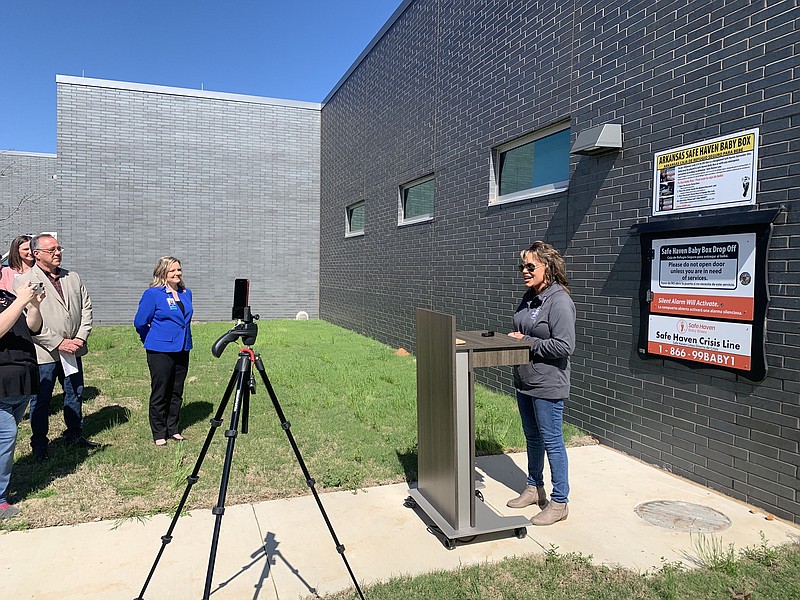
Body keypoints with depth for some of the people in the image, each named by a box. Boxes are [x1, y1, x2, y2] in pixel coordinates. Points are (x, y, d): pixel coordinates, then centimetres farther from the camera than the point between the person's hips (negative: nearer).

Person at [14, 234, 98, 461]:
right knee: (41, 400, 6)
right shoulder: (24, 281, -6)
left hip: (72, 350, 5)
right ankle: (39, 444, 22)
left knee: (75, 394, 16)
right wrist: (58, 343, -16)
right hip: (43, 353, -5)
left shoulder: (73, 277, 10)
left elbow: (86, 309, 9)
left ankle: (75, 434, 33)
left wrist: (80, 338, -5)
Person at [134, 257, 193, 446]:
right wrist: (152, 340, 6)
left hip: (182, 350, 6)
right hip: (160, 351, -6)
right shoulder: (152, 294, -10)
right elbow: (140, 322, -5)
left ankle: (173, 429, 24)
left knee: (176, 393, 12)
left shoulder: (186, 293, 9)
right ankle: (159, 434, 14)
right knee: (159, 393, 3)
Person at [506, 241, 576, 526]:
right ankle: (534, 489, 38)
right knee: (532, 438, 21)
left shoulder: (559, 301, -19)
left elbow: (564, 346, -25)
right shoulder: (529, 297, 8)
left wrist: (526, 342, -19)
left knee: (551, 442, 3)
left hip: (548, 385, -9)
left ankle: (559, 503, 18)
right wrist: (515, 338, 1)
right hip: (524, 381, 9)